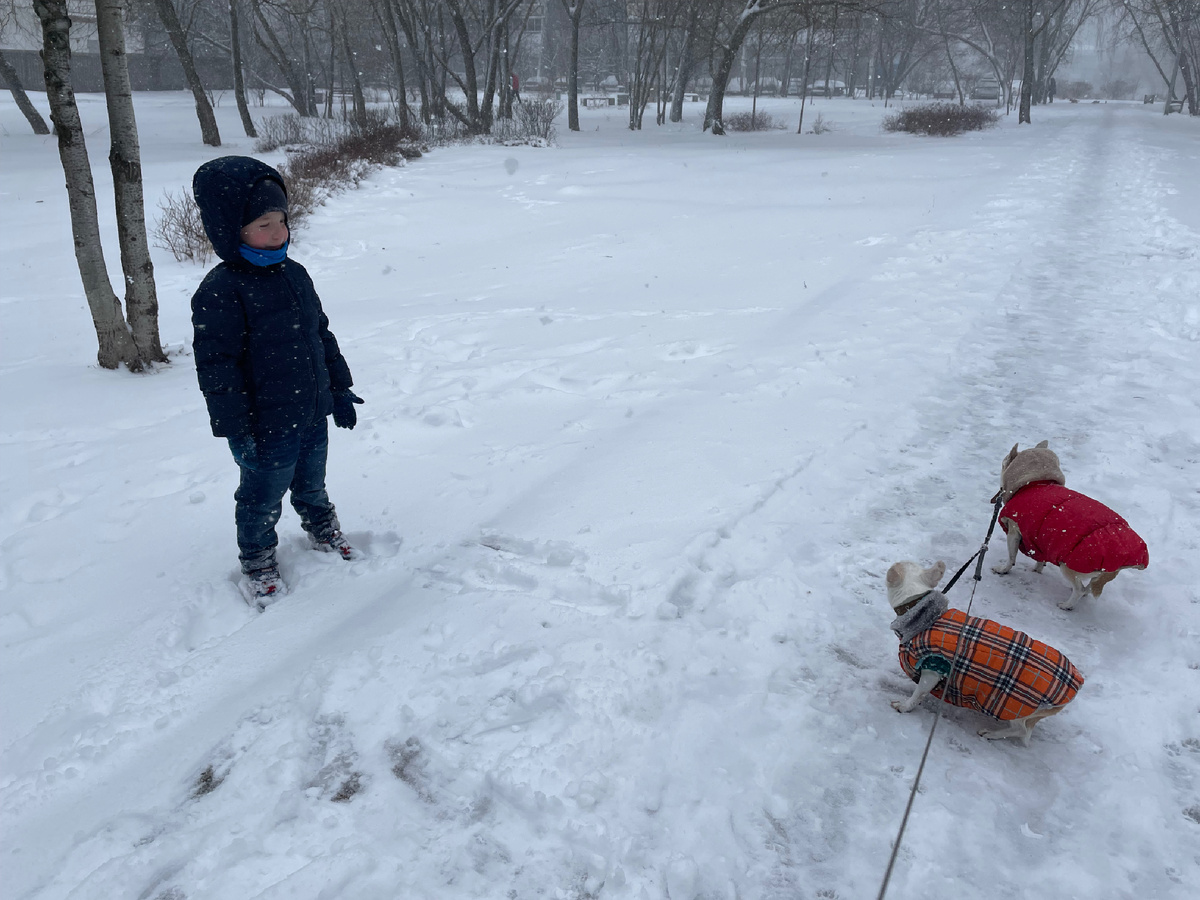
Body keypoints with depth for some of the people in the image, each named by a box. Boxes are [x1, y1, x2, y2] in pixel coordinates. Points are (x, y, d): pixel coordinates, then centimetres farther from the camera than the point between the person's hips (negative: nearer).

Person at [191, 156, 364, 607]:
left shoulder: (294, 274, 4)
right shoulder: (220, 291, -20)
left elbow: (322, 334, 14)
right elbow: (216, 365, -19)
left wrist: (339, 387, 16)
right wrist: (237, 429, -19)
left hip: (313, 413, 6)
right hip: (267, 426, -6)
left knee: (311, 483, 25)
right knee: (263, 496, 12)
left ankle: (322, 528, 49)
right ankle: (257, 561, 33)